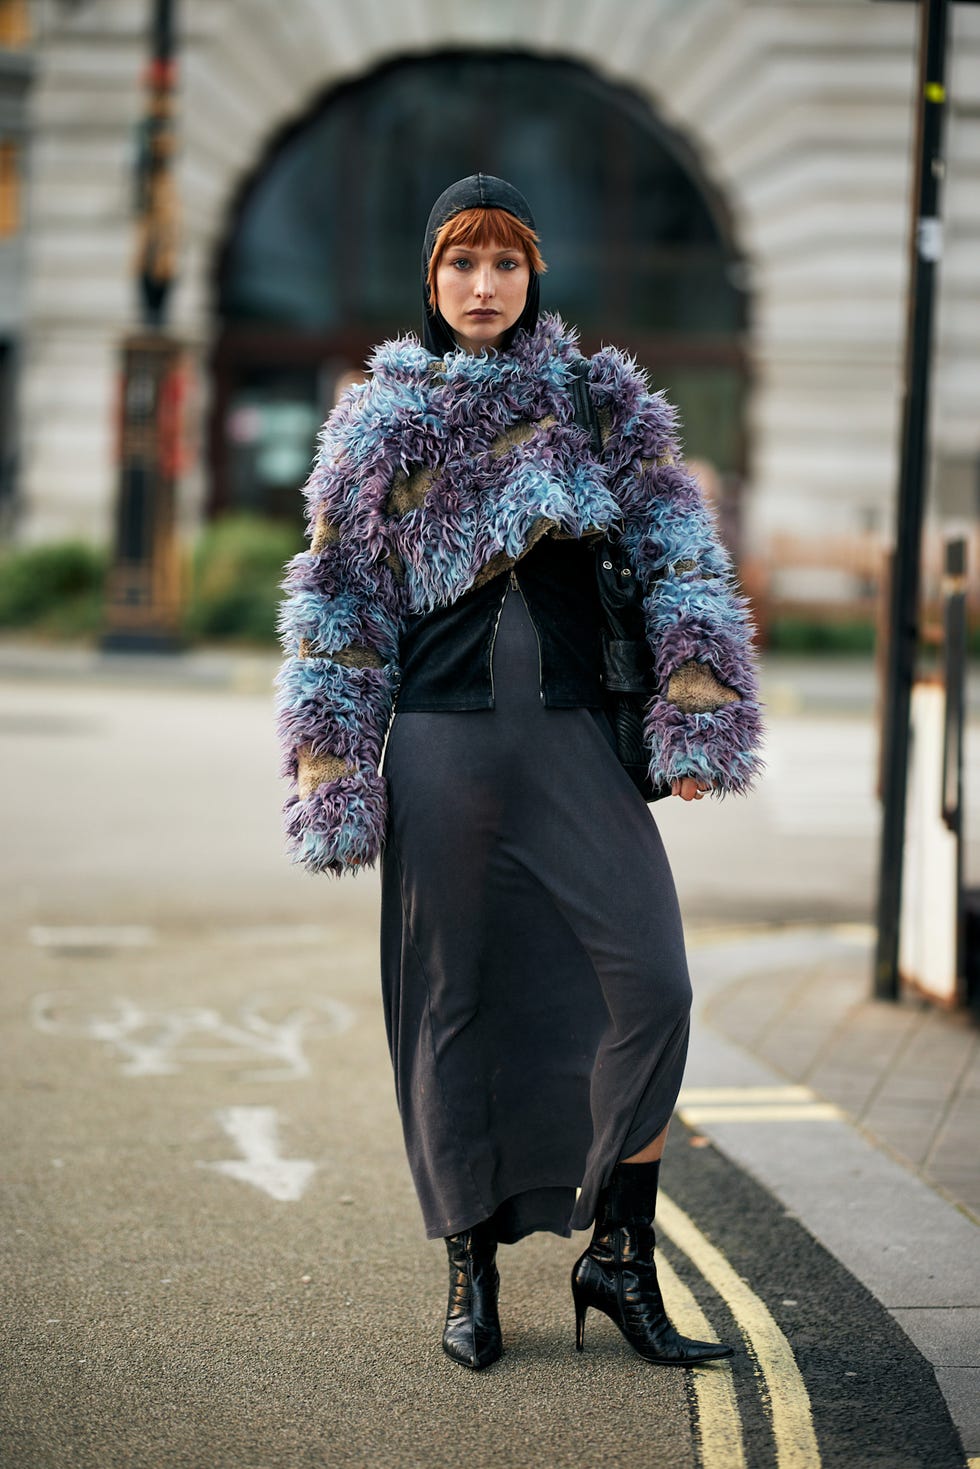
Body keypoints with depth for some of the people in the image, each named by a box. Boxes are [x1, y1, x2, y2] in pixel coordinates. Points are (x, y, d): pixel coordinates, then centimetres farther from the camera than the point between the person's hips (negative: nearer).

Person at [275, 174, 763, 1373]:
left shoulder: (601, 401, 9)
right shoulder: (378, 424, 8)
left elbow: (676, 555, 3)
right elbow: (339, 602, 9)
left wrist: (695, 714, -8)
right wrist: (331, 773, 1)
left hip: (577, 739, 1)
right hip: (445, 745, 0)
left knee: (652, 987, -10)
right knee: (455, 1002, 4)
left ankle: (620, 1257, 3)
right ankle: (471, 1271, 16)